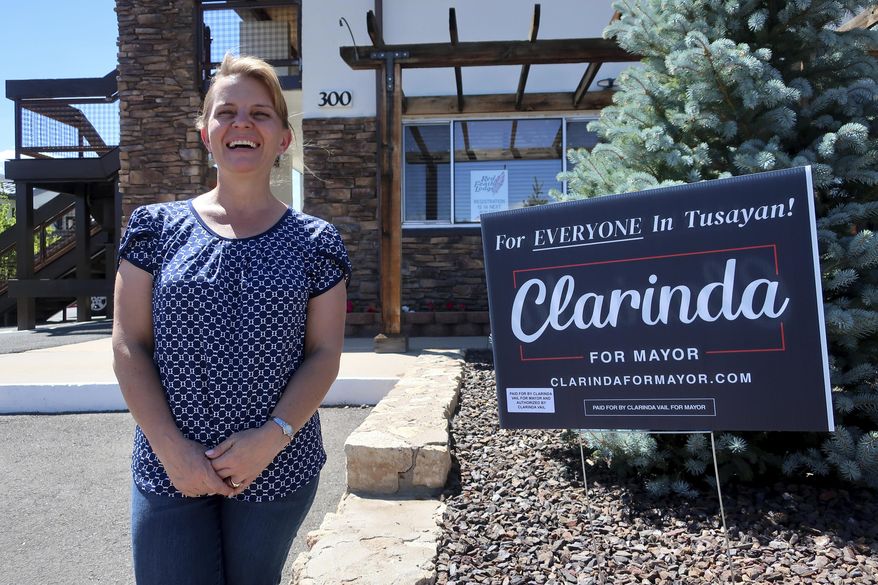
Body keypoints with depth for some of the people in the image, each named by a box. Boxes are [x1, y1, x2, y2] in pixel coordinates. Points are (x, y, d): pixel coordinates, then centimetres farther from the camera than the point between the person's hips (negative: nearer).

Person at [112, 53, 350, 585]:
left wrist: (272, 437, -15)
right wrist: (170, 447, -10)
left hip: (278, 469, 0)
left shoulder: (315, 242, 0)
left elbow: (324, 354, -2)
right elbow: (129, 347, -1)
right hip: (169, 471, 0)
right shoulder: (157, 228, 2)